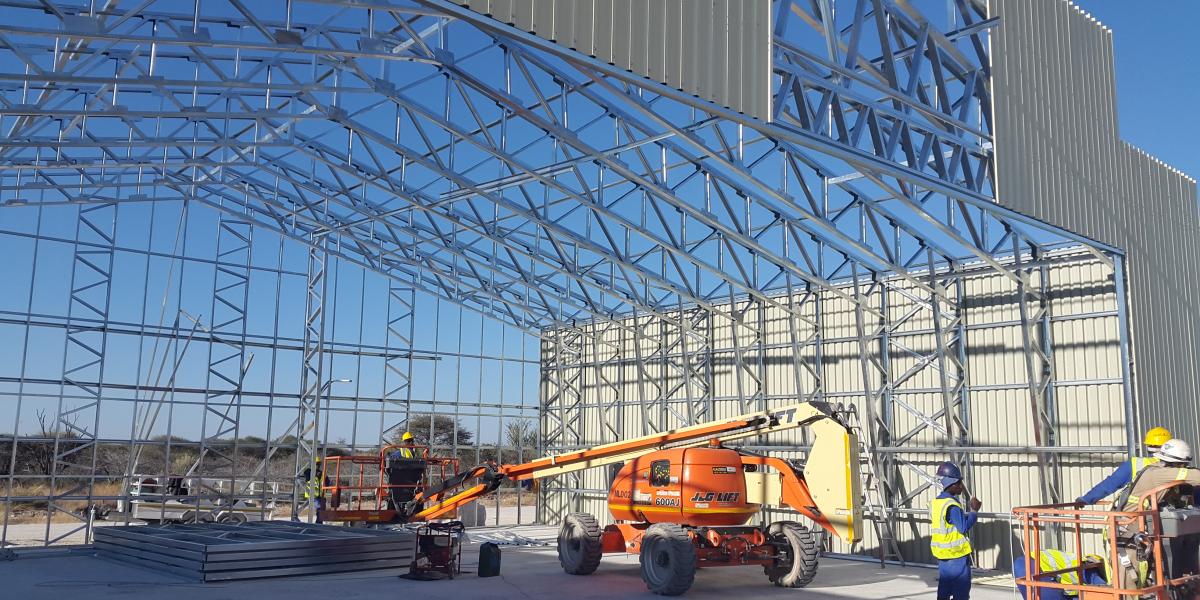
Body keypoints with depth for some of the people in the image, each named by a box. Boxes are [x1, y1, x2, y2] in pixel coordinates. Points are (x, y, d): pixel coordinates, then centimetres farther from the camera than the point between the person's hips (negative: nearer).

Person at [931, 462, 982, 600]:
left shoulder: (936, 502, 7)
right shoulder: (952, 506, -20)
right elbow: (964, 527, -21)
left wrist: (967, 511, 12)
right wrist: (974, 511, -15)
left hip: (942, 553, 8)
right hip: (957, 554, -8)